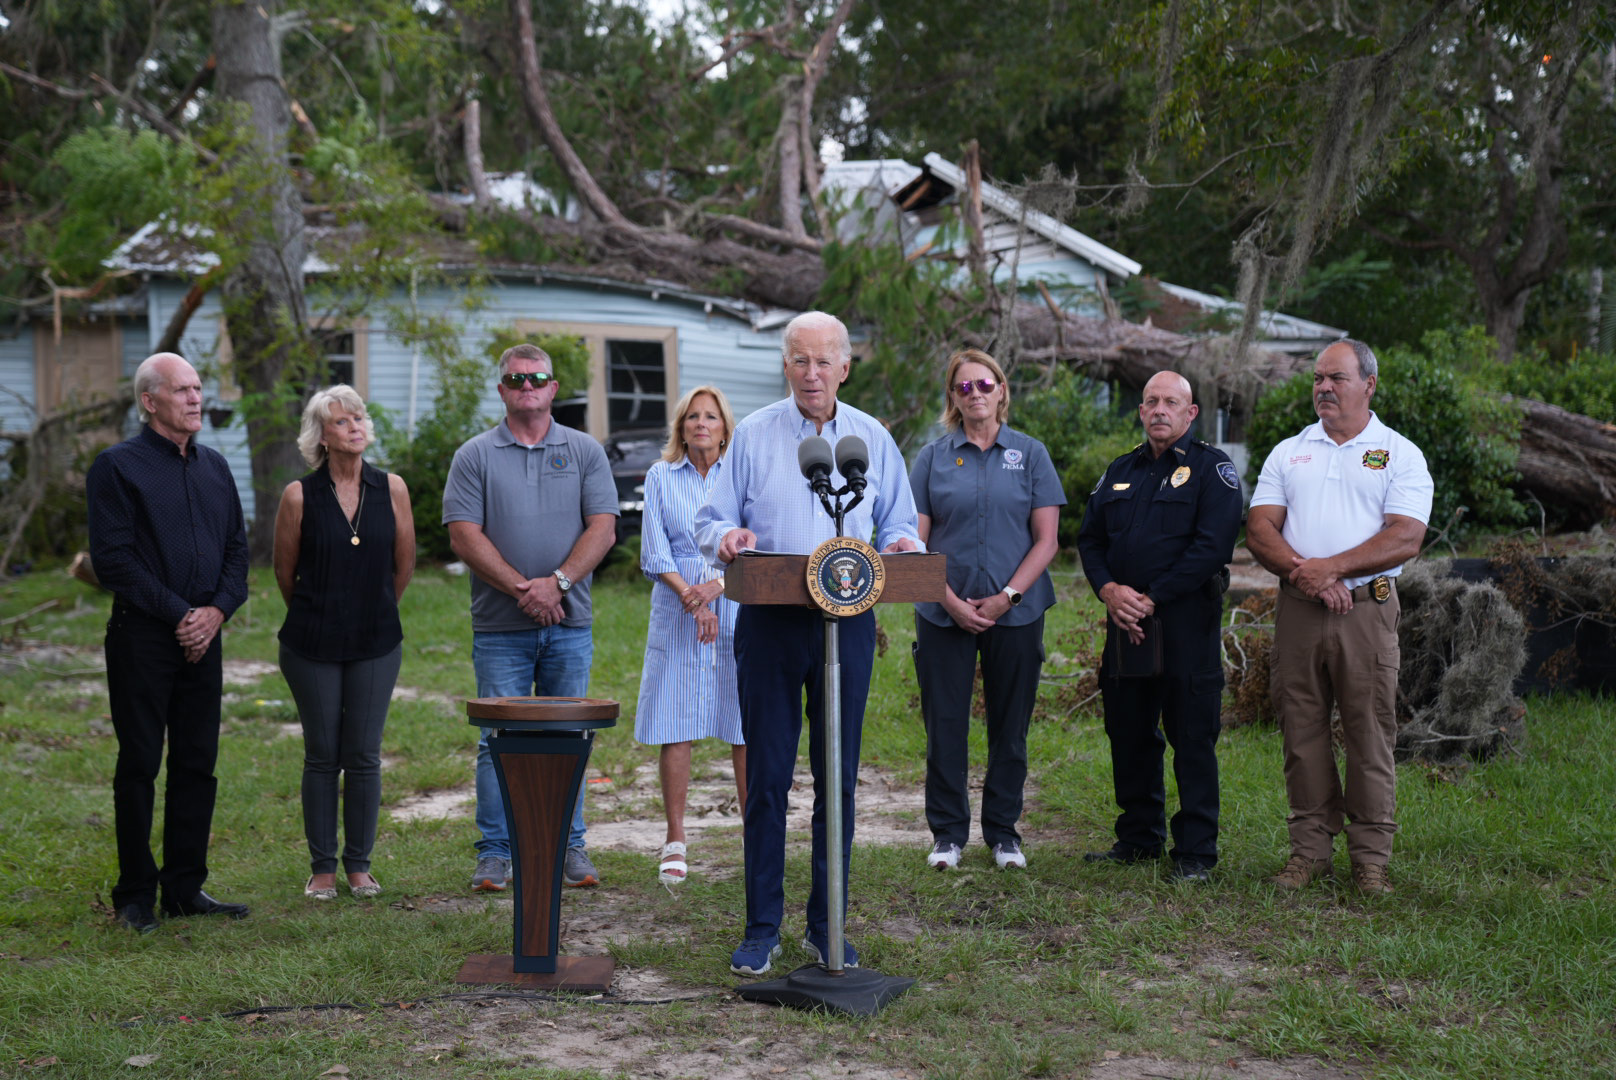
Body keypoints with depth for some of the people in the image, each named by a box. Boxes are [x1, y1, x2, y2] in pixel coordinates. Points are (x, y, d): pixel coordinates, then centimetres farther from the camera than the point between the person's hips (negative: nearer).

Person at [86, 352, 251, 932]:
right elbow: (113, 558, -11)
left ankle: (186, 888, 18)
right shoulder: (117, 466, -5)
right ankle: (136, 896, 9)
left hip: (203, 636, 6)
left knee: (197, 765, 8)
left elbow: (237, 548, 14)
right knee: (139, 766, 0)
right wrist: (178, 614, -14)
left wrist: (217, 609, -4)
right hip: (142, 638, -6)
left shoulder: (214, 466, 14)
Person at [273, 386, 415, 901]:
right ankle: (322, 868, 16)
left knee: (364, 757, 4)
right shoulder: (300, 496, -7)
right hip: (312, 645, -1)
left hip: (376, 644, 1)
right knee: (321, 756, 5)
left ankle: (359, 865, 17)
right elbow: (285, 571, 6)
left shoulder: (391, 489, -2)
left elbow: (404, 565, 9)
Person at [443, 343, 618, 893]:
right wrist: (521, 589, -13)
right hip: (500, 627, -1)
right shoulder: (475, 456, 5)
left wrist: (557, 582, -14)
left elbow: (603, 528, 0)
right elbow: (464, 535, -4)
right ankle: (495, 853, 7)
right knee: (499, 740, 0)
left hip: (569, 625, 1)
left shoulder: (584, 452, 9)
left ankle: (570, 847, 15)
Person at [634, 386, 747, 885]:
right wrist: (691, 597, -12)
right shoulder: (660, 477, 9)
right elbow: (654, 552, 2)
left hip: (738, 610, 0)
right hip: (676, 615, 1)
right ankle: (675, 842, 6)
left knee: (748, 729, -1)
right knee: (674, 727, -1)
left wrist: (717, 585, -16)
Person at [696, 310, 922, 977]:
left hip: (847, 620, 1)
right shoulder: (752, 436, 6)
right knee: (767, 773, 0)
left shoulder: (873, 439, 11)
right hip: (768, 621, -1)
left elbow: (898, 525, 13)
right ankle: (762, 927, 9)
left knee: (838, 776, 4)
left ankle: (828, 927, 14)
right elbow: (712, 522, 6)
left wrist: (902, 547, -11)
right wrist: (726, 538, -17)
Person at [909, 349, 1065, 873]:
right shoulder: (933, 458, 5)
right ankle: (947, 831, 14)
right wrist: (952, 602, -9)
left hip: (1016, 611, 0)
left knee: (1010, 723, 6)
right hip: (945, 611, 0)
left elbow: (1046, 540, 1)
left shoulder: (1030, 453, 5)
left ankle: (1003, 830, 19)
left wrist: (1007, 597, -9)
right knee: (945, 722, 2)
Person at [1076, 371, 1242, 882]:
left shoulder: (1211, 468, -1)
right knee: (1128, 734, 11)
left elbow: (1212, 545, -12)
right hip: (1125, 623, 6)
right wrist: (1109, 589, -4)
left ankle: (1196, 851, 3)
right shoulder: (1120, 471, 18)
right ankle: (1138, 837, 24)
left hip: (1187, 623, -6)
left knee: (1192, 738, -3)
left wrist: (1152, 599, -14)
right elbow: (1090, 538, 16)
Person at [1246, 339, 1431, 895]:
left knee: (1370, 734, -2)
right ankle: (1310, 848, 13)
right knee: (1302, 732, 5)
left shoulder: (1400, 455, 5)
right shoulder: (1288, 453, 14)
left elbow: (1406, 537, -8)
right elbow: (1259, 529, 5)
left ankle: (1371, 857, 6)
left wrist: (1331, 567, -15)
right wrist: (1301, 572, -12)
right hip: (1297, 611, 3)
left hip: (1367, 607, -3)